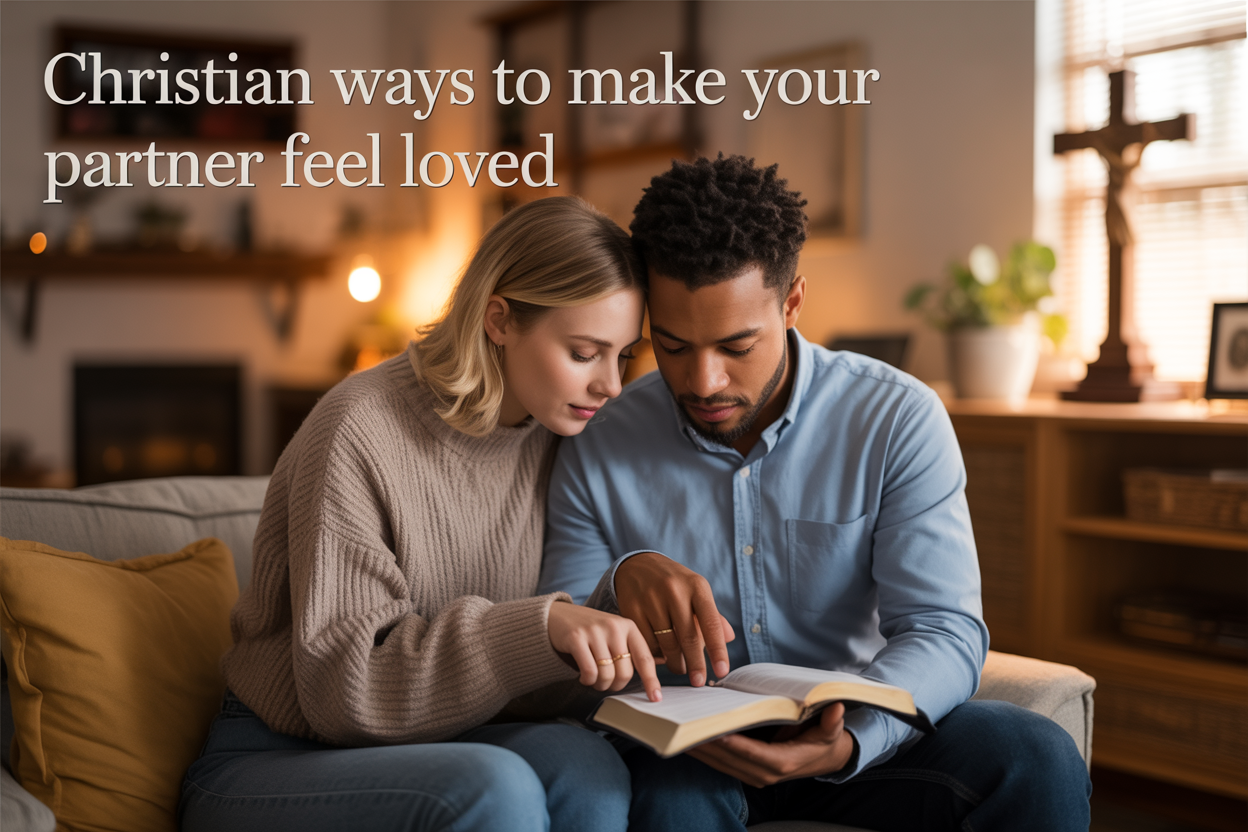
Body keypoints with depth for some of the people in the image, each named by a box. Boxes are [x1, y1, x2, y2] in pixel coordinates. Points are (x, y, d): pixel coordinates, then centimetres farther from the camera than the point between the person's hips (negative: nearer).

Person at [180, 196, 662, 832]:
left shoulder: (551, 435, 2)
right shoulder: (360, 432, -19)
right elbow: (340, 688, -23)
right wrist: (540, 628, -34)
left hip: (425, 754, 6)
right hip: (268, 767, -5)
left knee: (582, 763, -26)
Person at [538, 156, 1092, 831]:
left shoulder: (898, 420, -8)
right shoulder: (597, 450, -5)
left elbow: (944, 632, -13)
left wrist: (848, 741, -35)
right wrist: (621, 582, -28)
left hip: (855, 732, 2)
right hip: (679, 750, -2)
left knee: (1040, 763, -24)